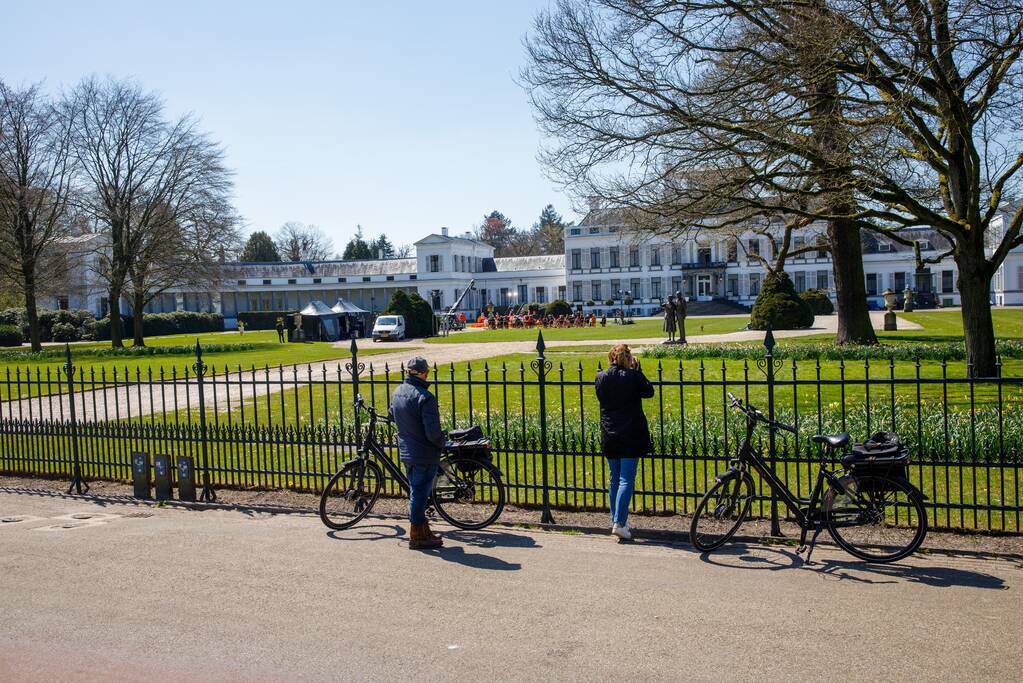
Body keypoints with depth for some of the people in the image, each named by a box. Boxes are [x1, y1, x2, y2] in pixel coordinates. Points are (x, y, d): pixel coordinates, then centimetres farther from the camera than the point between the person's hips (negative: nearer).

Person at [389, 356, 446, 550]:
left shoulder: (397, 392, 3)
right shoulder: (425, 397, -23)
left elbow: (392, 416, 19)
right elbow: (433, 432, -25)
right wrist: (443, 442, -6)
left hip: (406, 452, 8)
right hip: (425, 454, -8)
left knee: (416, 492, 18)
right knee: (419, 493, 1)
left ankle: (423, 531, 30)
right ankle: (417, 537, 10)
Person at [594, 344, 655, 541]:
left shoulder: (601, 377, 1)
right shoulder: (632, 376, -10)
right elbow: (649, 392, 4)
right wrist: (637, 370, 7)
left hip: (609, 436, 4)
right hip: (631, 435, -4)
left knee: (614, 480, 15)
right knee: (626, 480, -3)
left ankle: (616, 520, 22)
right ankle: (619, 523, -10)